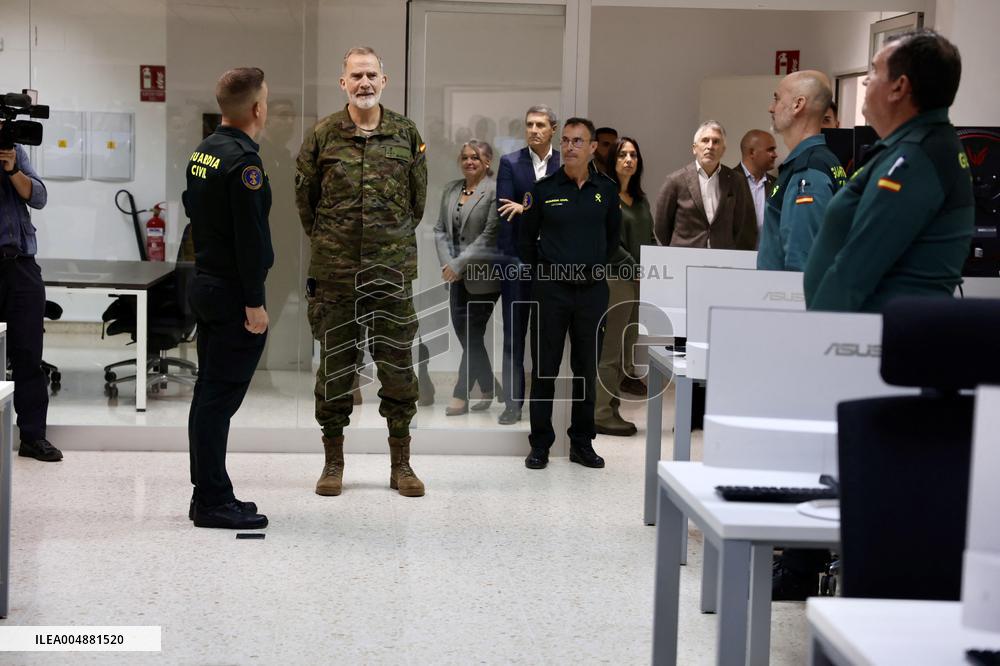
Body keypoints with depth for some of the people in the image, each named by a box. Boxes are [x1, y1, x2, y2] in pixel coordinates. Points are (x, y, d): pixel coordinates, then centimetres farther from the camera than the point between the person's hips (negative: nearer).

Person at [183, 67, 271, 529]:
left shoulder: (202, 153, 12)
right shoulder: (243, 161, -17)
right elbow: (249, 238, -20)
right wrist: (254, 302, -19)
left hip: (205, 285, 10)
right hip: (233, 293, -10)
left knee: (209, 393, 13)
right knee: (221, 396, -6)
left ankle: (207, 493, 21)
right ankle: (214, 502, -2)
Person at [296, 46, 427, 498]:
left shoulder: (406, 134, 4)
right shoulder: (322, 135, 0)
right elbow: (304, 197, 9)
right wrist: (327, 242, 12)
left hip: (392, 269, 1)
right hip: (334, 273, -1)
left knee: (397, 365, 4)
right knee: (335, 364, 6)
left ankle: (401, 464, 15)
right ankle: (333, 462, 17)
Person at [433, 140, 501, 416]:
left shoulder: (494, 191, -10)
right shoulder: (450, 189, 11)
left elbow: (490, 235, -15)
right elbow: (440, 229, 11)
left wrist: (459, 264, -16)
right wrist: (447, 263, -3)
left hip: (482, 275, -7)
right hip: (457, 276, 7)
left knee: (472, 334, -1)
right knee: (463, 331, 9)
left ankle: (461, 396, 5)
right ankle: (488, 390, 22)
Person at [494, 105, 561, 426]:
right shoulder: (510, 163, 2)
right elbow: (505, 211, -5)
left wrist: (528, 209, -12)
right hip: (517, 259, -1)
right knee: (514, 336, 1)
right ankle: (513, 403, 5)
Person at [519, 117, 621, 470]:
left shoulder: (607, 189, 3)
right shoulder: (544, 189, -3)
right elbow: (527, 238, 8)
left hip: (593, 290, 2)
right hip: (551, 289, -2)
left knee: (587, 368, 8)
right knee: (544, 369, 2)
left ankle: (582, 443, 18)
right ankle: (540, 444, 10)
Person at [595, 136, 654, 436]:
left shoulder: (640, 198, 17)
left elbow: (650, 239, 19)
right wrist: (637, 271, -14)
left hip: (639, 283, 8)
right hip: (616, 280, -8)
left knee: (627, 350, 9)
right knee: (611, 350, -5)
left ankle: (610, 408, 15)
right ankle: (602, 413, 2)